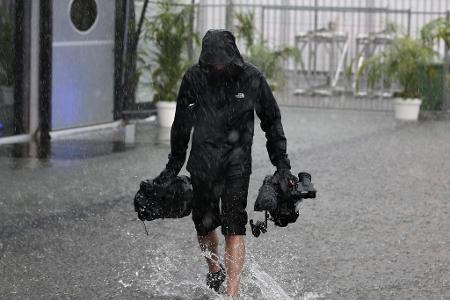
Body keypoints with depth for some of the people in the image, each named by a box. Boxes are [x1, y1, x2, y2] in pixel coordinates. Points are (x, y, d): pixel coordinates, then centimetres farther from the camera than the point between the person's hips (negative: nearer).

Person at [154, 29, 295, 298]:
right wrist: (174, 165, 11)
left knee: (234, 226, -11)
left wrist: (282, 164, 2)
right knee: (204, 223, 10)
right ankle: (214, 270, 38)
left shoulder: (251, 78, -8)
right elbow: (182, 124, 8)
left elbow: (272, 121, 4)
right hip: (203, 160, 2)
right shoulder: (194, 78, -6)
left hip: (237, 161, -2)